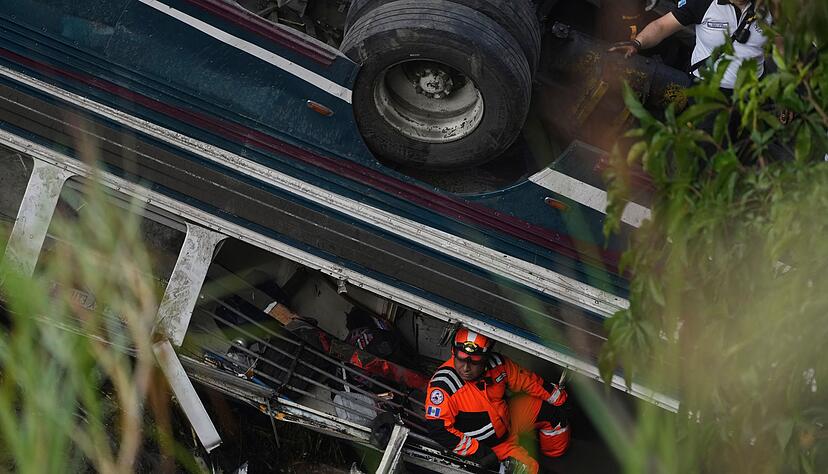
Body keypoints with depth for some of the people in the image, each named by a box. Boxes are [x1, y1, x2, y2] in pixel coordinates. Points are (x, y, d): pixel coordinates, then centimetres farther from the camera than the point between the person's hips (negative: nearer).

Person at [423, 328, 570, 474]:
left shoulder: (496, 363, -15)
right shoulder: (442, 384, -31)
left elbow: (526, 380, 1)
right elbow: (438, 430, -32)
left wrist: (559, 400, 11)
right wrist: (478, 452, -31)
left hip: (508, 420, 6)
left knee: (551, 409, 10)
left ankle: (553, 453, 35)